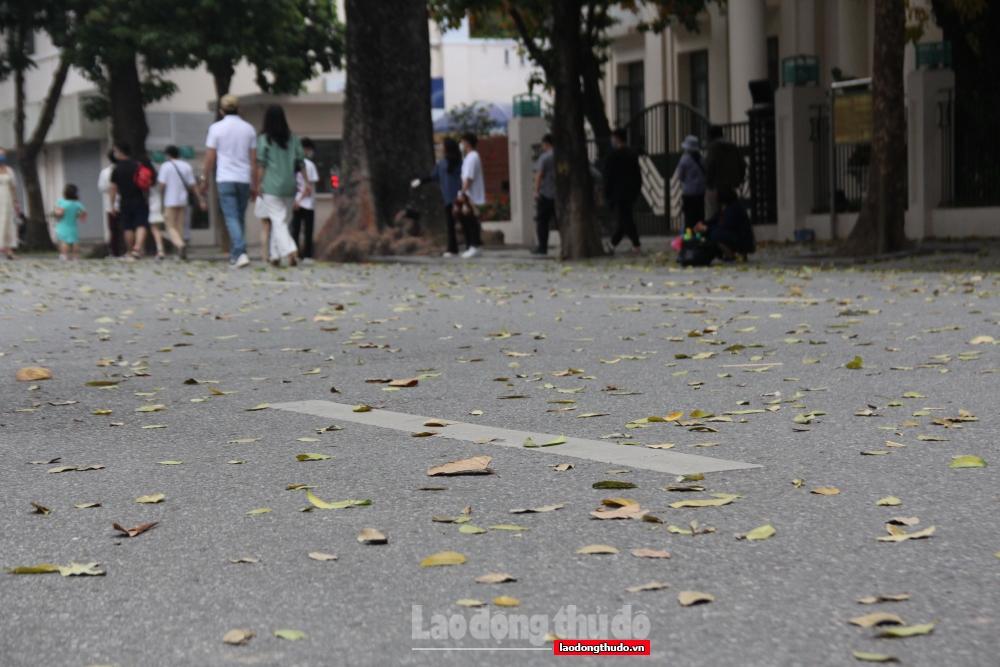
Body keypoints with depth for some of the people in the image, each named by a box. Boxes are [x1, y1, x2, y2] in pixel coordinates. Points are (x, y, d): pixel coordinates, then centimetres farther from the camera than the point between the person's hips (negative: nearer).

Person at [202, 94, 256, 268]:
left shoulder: (216, 128, -3)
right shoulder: (248, 128, 6)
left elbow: (210, 157, -2)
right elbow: (253, 160, 6)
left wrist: (204, 179, 9)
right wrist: (254, 185, 12)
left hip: (225, 180, -3)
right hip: (244, 180, 3)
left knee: (232, 218, -6)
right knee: (239, 218, 13)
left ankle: (240, 252, -22)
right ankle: (234, 255, 18)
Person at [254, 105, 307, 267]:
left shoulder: (264, 139, -5)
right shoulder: (293, 138, 5)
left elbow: (261, 165, -7)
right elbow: (300, 162, 5)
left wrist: (258, 186, -3)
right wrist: (307, 182, 10)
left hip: (271, 186, -4)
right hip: (289, 186, 4)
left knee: (278, 221, -4)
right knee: (282, 221, 12)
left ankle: (290, 250, -21)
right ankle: (274, 254, 11)